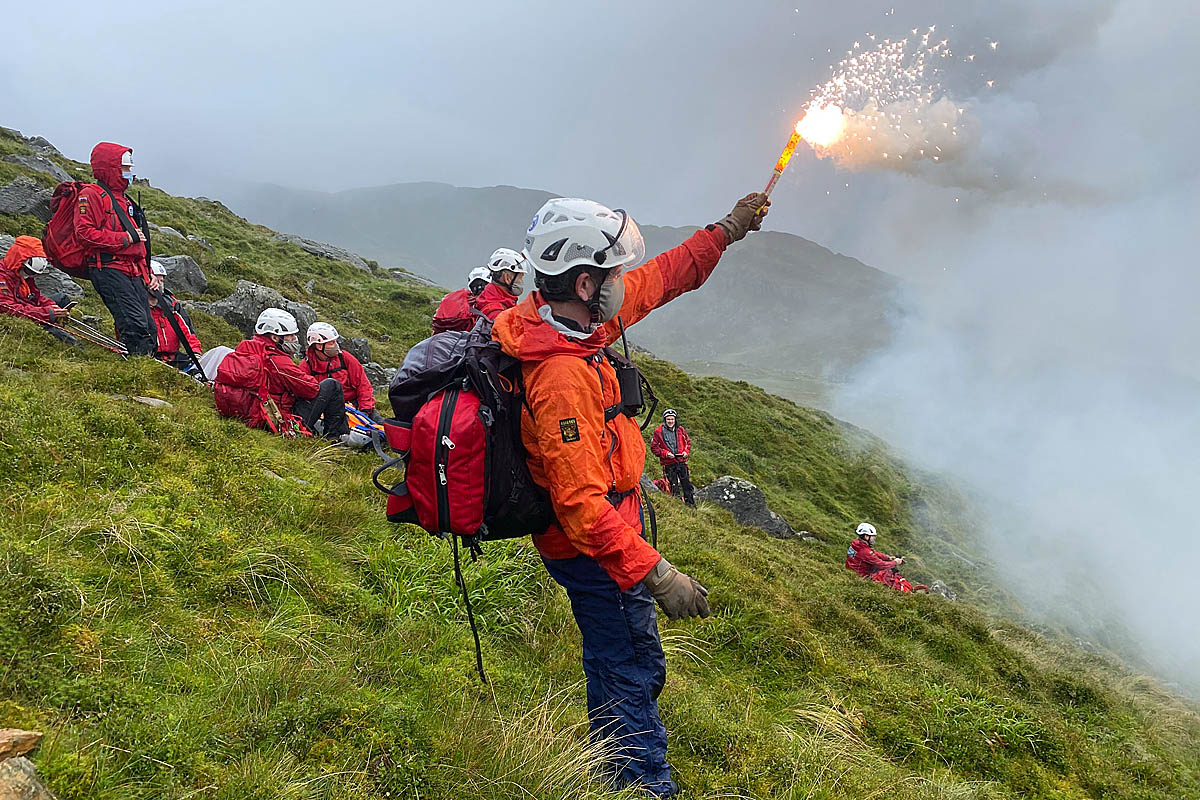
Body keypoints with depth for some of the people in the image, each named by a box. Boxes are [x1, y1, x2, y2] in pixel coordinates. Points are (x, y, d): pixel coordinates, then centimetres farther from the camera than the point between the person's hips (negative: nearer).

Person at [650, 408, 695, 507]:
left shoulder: (680, 429, 6)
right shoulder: (658, 432, -5)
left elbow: (688, 442, 17)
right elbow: (654, 447, -2)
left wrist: (686, 451, -1)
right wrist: (665, 453, -13)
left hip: (681, 461, 3)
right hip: (669, 464, -3)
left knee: (687, 484, 5)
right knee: (674, 486, 3)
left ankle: (691, 504, 14)